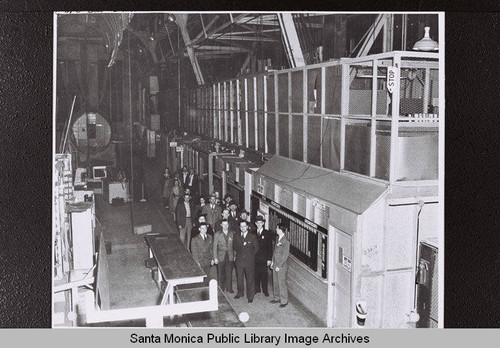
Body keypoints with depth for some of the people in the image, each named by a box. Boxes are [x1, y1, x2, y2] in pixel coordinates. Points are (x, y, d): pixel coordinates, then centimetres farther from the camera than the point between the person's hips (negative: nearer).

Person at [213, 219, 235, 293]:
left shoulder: (232, 233, 4)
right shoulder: (217, 234, 0)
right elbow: (215, 246, 1)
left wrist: (235, 255, 1)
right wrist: (215, 258, -3)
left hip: (230, 256, 1)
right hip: (221, 256, -1)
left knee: (229, 273, 1)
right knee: (221, 274, 6)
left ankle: (229, 288, 11)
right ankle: (222, 288, 19)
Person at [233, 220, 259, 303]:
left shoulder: (252, 237, -3)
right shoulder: (236, 236, 5)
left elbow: (256, 247, 6)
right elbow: (234, 246, 20)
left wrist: (251, 255, 4)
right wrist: (238, 253, 12)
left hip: (249, 261, -3)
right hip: (239, 260, 3)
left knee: (250, 279, 1)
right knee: (239, 278, 10)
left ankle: (250, 296, 10)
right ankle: (240, 293, 29)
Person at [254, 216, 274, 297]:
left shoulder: (267, 233, -1)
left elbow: (270, 247, -2)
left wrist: (269, 259, -7)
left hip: (264, 259, -2)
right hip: (254, 258, 2)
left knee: (264, 275, 3)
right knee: (256, 274, 8)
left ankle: (265, 290, 13)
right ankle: (257, 289, 22)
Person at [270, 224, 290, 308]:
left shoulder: (286, 241, -18)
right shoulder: (277, 238, 7)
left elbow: (285, 255, -18)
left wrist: (279, 266, -16)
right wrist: (272, 261, 12)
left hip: (282, 266, -8)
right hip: (275, 264, 8)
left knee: (282, 283, 0)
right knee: (275, 282, 16)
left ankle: (284, 301, 12)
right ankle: (276, 298, 31)